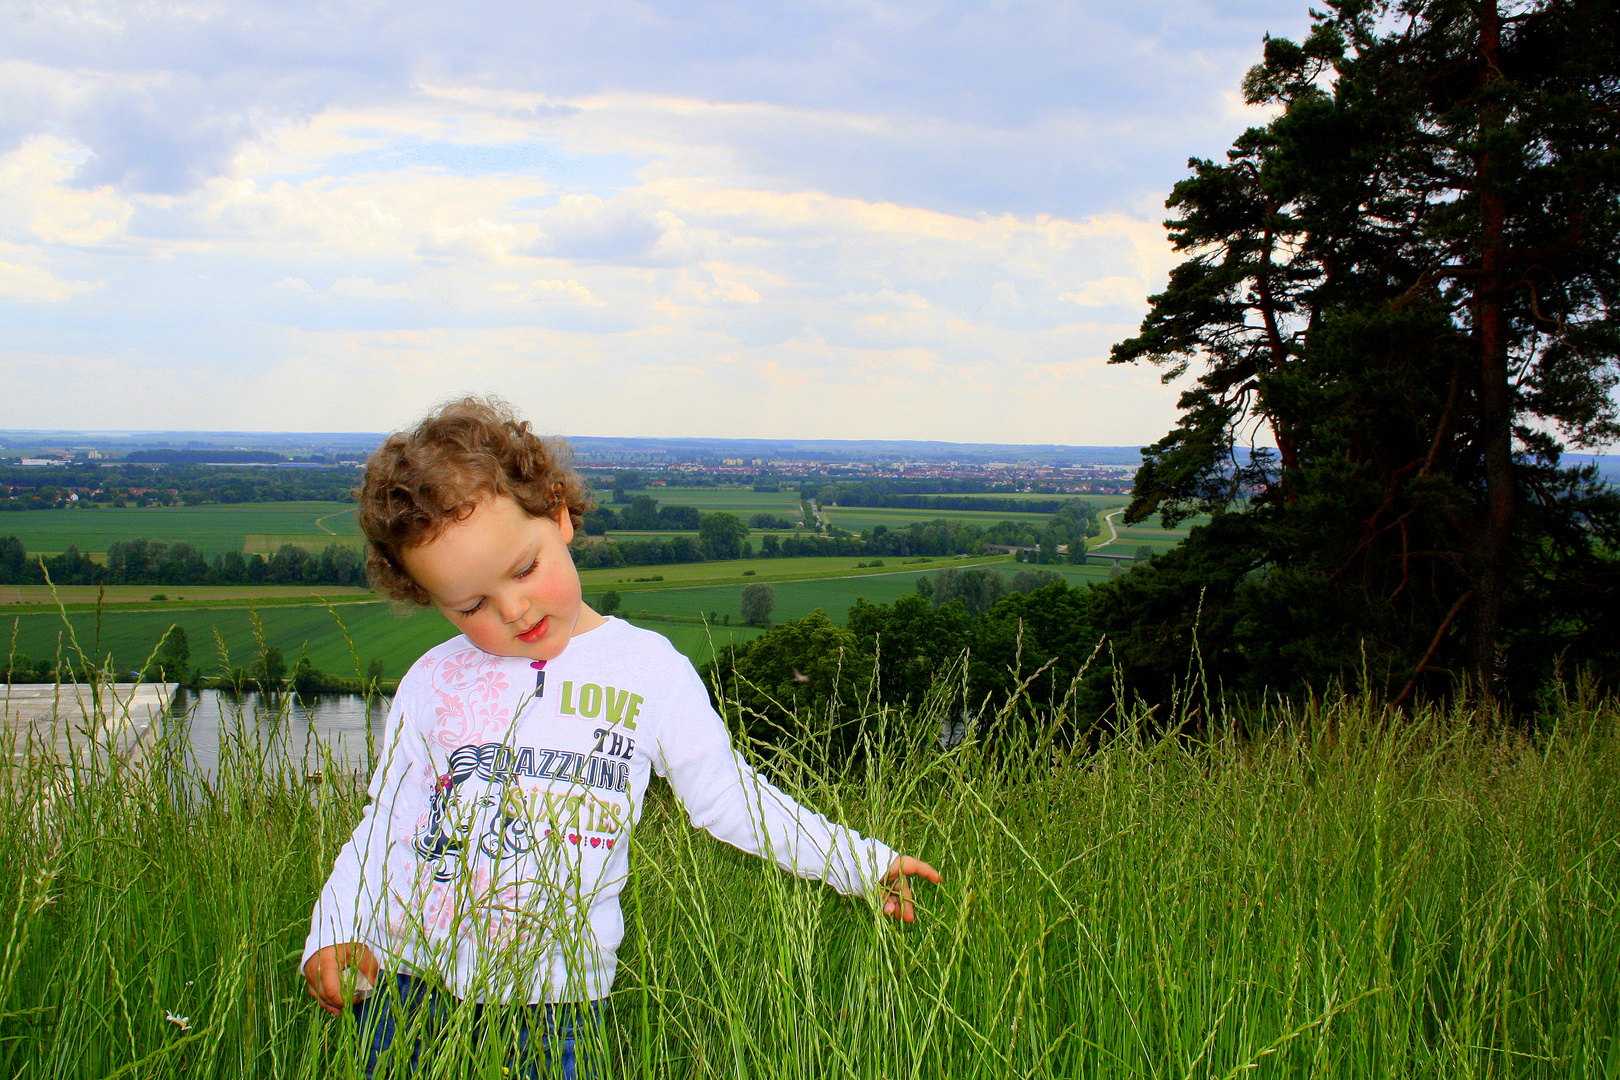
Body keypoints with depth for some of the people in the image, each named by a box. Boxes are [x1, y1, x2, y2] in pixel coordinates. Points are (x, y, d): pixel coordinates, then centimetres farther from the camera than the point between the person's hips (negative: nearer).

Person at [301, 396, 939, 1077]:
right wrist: (333, 932, -6)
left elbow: (726, 795, 9)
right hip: (407, 984, 2)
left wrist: (858, 862, 8)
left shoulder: (647, 670, 1)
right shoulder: (431, 683, 5)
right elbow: (386, 822, 9)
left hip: (556, 1001, -1)